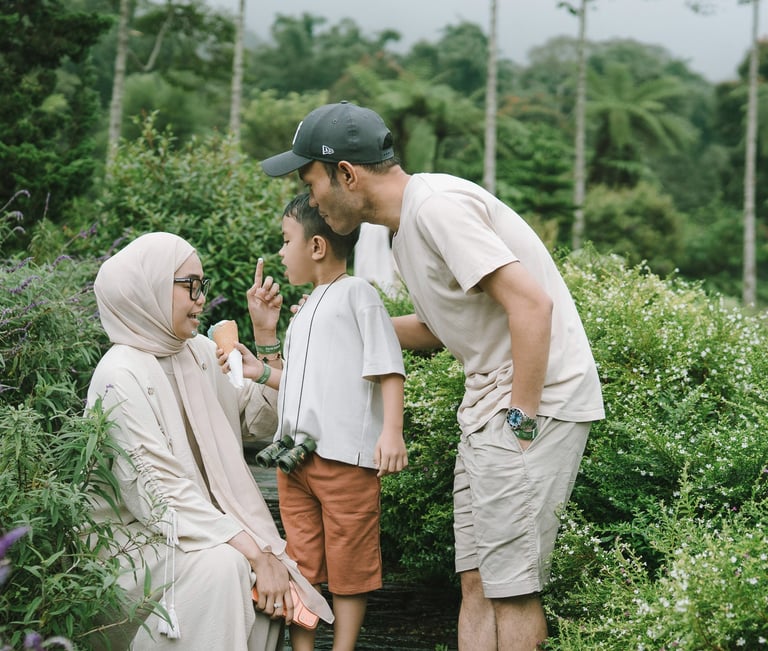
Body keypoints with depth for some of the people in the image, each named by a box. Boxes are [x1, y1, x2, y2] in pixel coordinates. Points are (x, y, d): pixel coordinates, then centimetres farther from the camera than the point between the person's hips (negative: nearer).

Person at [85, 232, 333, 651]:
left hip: (208, 527, 7)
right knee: (221, 565, -31)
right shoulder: (121, 376, -16)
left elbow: (263, 419, 13)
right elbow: (160, 491, -23)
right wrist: (254, 552, -26)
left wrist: (266, 338, 1)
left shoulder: (202, 353, 7)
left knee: (272, 576, -20)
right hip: (136, 536, -6)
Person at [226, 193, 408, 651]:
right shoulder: (305, 312, 23)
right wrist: (262, 372, 17)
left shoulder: (357, 294, -2)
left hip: (345, 456, -8)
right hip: (295, 456, 8)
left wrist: (392, 432, -18)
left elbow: (387, 368, -9)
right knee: (301, 566, 10)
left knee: (348, 568, 1)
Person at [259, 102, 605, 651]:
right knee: (477, 580, 9)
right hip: (491, 401, 10)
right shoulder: (406, 227, 15)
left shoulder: (436, 205, -17)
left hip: (540, 398, -10)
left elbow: (531, 304, -23)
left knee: (510, 583, -6)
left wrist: (522, 421, -20)